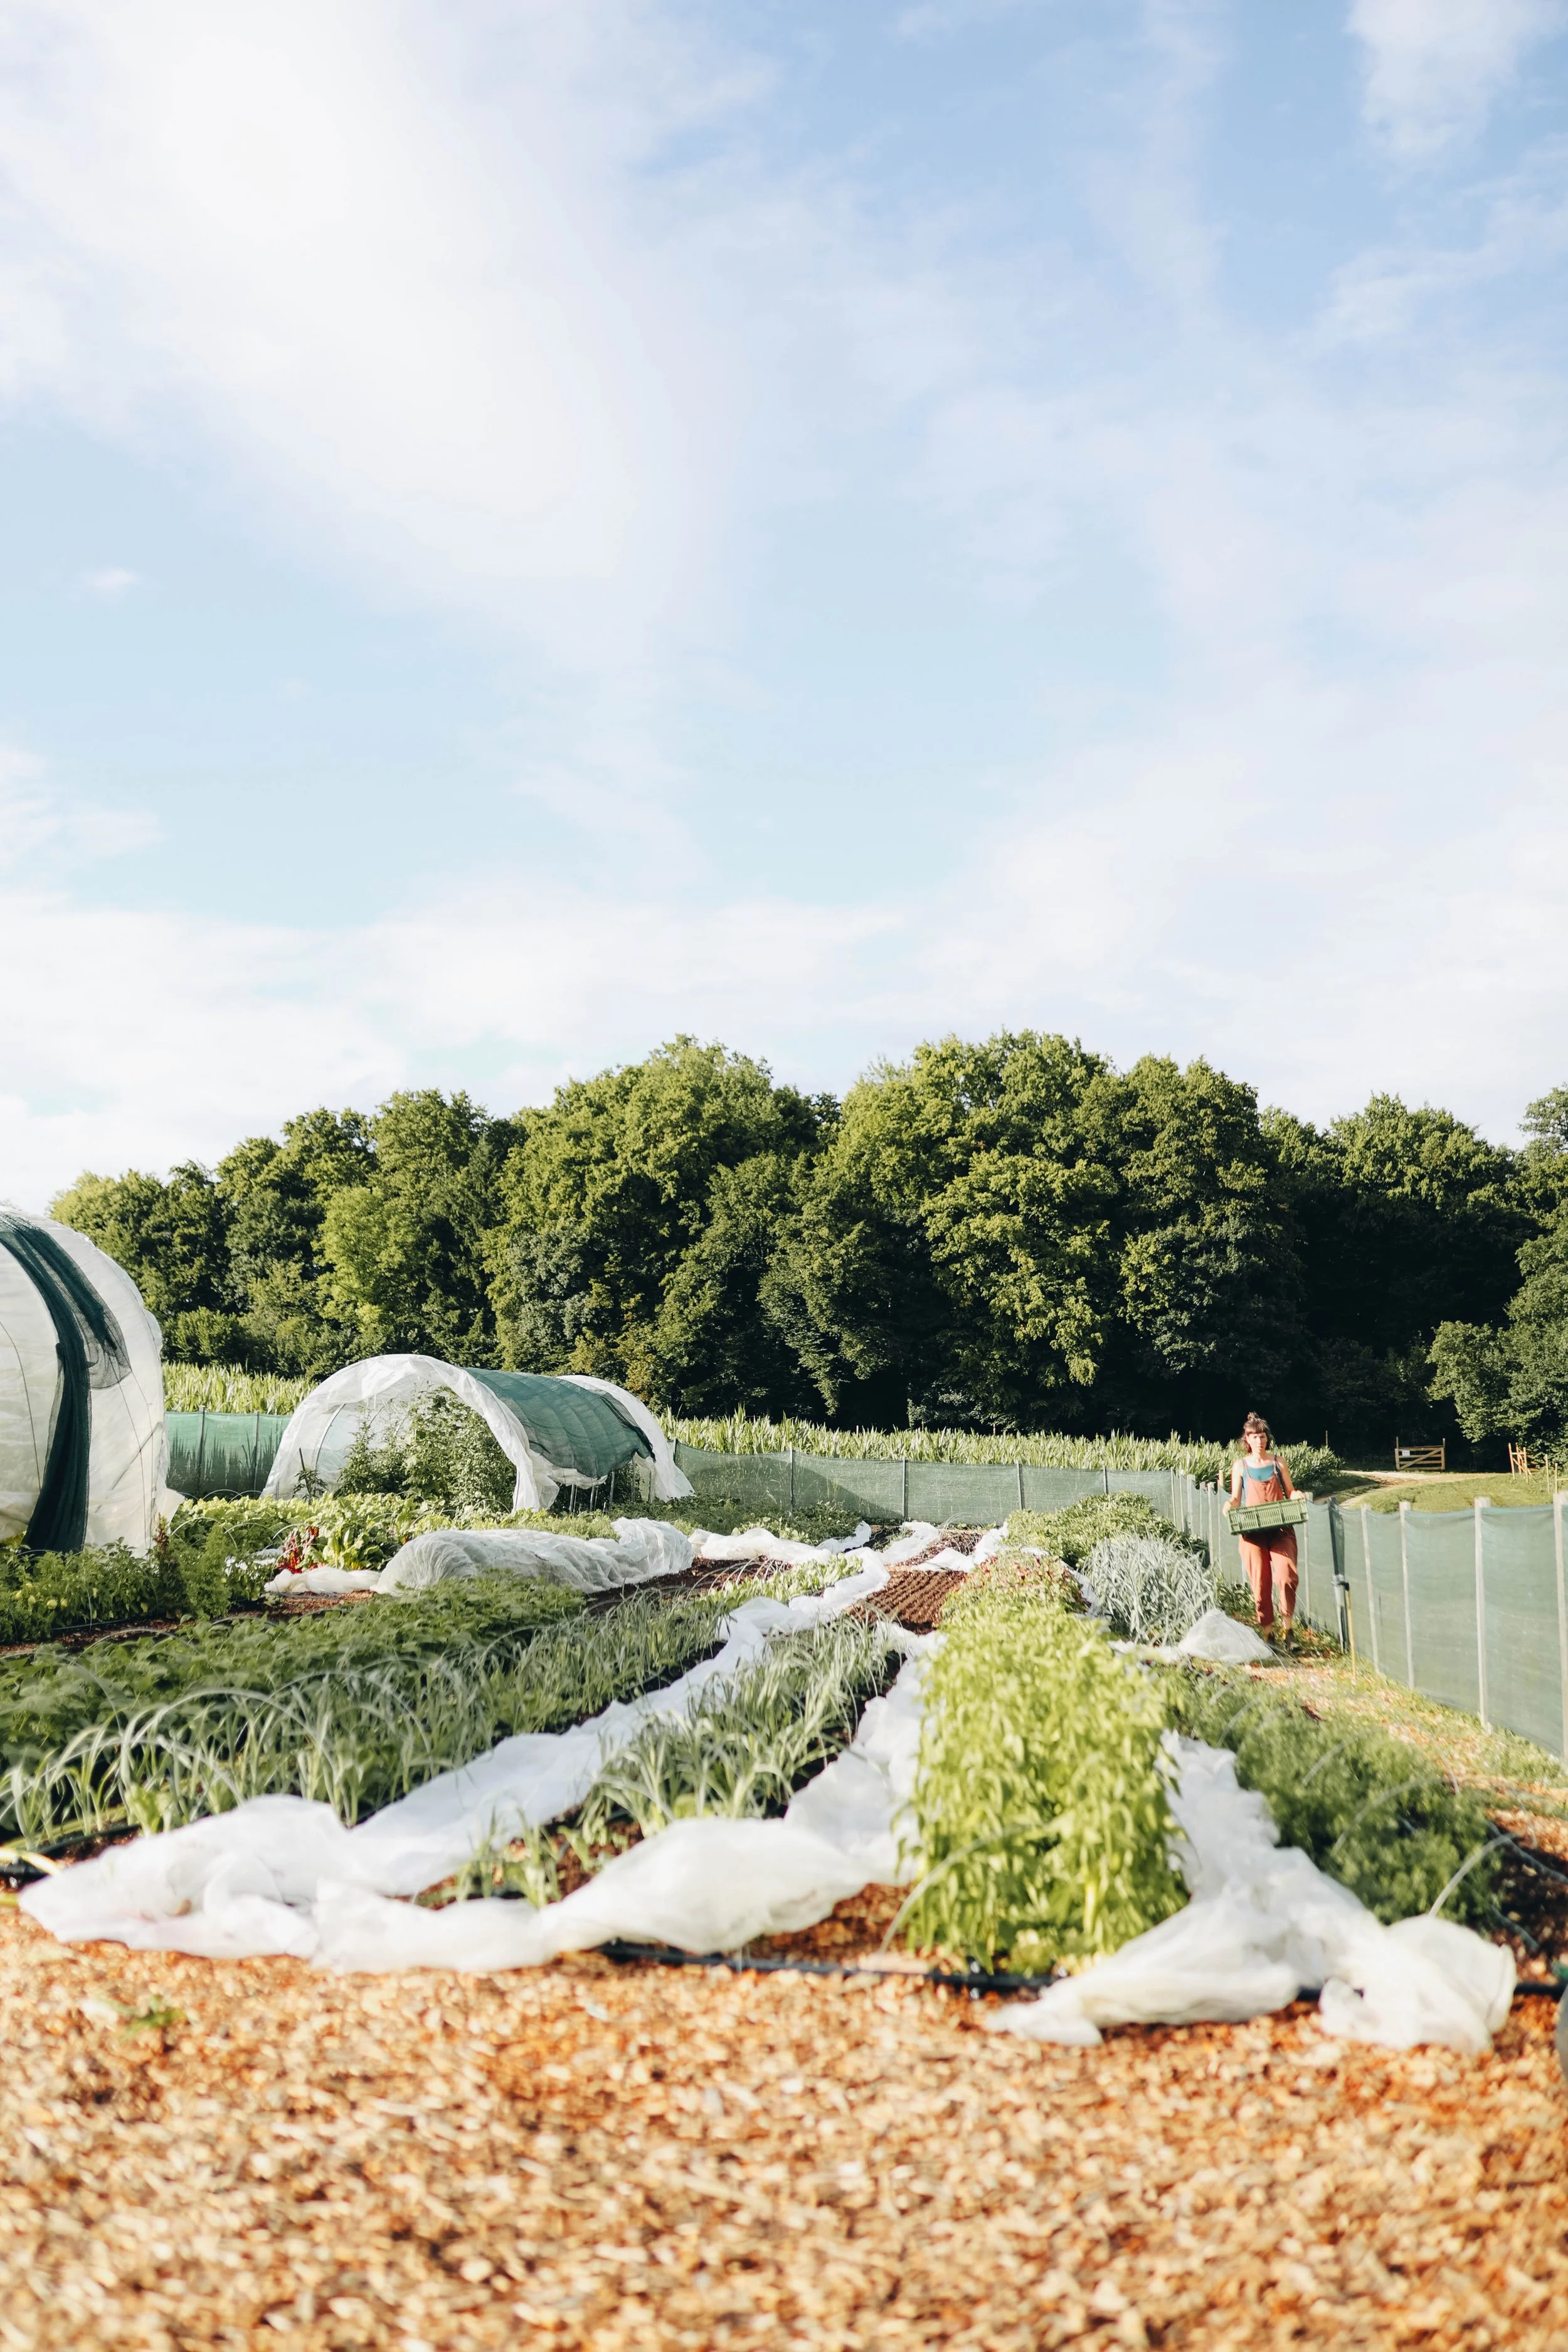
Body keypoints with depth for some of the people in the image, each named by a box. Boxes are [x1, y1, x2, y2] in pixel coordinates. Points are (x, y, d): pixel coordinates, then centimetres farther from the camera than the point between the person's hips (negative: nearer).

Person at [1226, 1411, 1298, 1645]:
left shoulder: (1278, 1462, 9)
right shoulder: (1240, 1466, 8)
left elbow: (1290, 1492, 13)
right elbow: (1236, 1499, 9)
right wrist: (1230, 1505, -13)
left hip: (1281, 1529, 0)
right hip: (1253, 1532, 0)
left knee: (1286, 1576, -18)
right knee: (1260, 1584, -1)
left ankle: (1287, 1626, -3)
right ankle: (1267, 1633, 12)